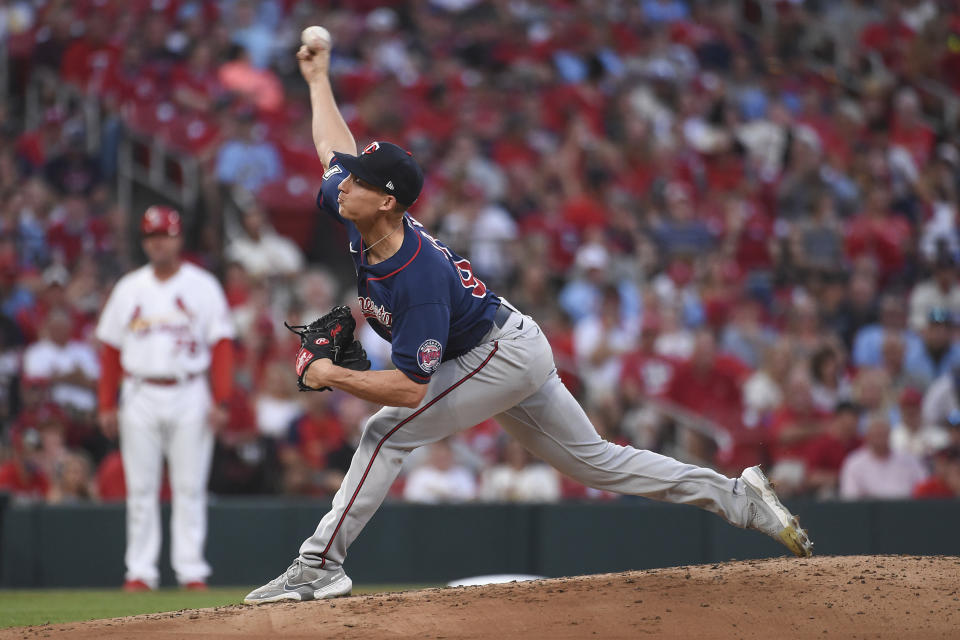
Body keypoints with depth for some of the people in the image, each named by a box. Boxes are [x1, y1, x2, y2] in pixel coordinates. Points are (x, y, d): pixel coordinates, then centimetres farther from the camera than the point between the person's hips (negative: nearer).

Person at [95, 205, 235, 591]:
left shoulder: (203, 287, 3)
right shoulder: (128, 289, 9)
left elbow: (222, 346, -1)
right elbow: (110, 349, 10)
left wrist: (220, 400, -10)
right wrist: (107, 405, 3)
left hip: (189, 395, -2)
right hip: (140, 396, 2)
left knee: (189, 487, -2)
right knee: (141, 487, 1)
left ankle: (191, 570, 1)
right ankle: (141, 571, 5)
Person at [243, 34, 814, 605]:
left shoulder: (419, 278, -34)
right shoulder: (360, 220, -10)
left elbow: (411, 389, -35)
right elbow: (334, 146, 10)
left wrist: (333, 376, -28)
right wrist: (318, 79, 19)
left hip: (505, 356, -10)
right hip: (512, 355, 10)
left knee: (388, 432, -16)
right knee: (596, 461, 15)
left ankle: (319, 567, -13)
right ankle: (738, 497, 17)